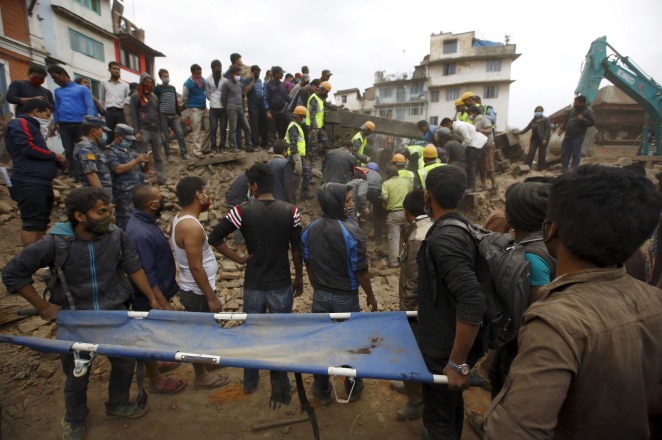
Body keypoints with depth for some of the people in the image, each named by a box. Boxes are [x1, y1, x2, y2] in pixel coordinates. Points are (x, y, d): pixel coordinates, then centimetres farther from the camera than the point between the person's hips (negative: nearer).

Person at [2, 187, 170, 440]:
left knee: (125, 363, 17)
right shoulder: (55, 243, -21)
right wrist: (42, 306, -12)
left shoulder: (116, 235, -15)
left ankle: (117, 404, 47)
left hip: (115, 314, 2)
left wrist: (152, 298, -1)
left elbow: (133, 267, -3)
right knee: (77, 376, 17)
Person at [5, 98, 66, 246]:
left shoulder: (32, 127, 25)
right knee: (32, 224, -8)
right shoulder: (20, 124, -4)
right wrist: (55, 155, -6)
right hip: (30, 184, -10)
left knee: (41, 223, 12)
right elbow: (27, 148, -17)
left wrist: (57, 161, 5)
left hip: (42, 183, 10)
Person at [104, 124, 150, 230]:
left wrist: (147, 163, -2)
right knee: (127, 224, -3)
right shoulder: (110, 151, -2)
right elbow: (118, 169, -17)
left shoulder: (130, 151, 18)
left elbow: (144, 170, 20)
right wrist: (137, 160, -15)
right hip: (125, 195, -7)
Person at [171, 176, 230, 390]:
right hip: (197, 291, -10)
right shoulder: (191, 227, -29)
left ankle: (204, 362, 48)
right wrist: (211, 297, -20)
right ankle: (201, 377, 29)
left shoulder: (180, 218, 2)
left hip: (191, 288, 10)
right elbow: (196, 268, -27)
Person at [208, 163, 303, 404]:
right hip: (281, 286, 0)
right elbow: (297, 249, -5)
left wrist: (238, 258, -4)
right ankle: (280, 390, 27)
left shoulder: (242, 211, -12)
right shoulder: (290, 211, -10)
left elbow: (214, 238, -14)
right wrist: (299, 277, 8)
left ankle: (250, 382, 42)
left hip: (253, 286, 1)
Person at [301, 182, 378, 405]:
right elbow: (360, 271, -16)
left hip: (320, 295, 4)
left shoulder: (310, 230, -6)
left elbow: (309, 265, 4)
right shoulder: (351, 231, -22)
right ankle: (353, 388, 38)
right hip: (345, 297, -3)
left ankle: (322, 391, 35)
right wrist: (370, 296, 0)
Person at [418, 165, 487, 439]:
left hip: (445, 349, -9)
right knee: (451, 407, 27)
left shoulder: (443, 238, -28)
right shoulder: (463, 229, 2)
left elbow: (473, 302, -34)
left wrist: (457, 362, -27)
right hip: (452, 341, 9)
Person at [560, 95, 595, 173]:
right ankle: (563, 169, 17)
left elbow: (592, 122, -12)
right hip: (568, 135, 7)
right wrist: (563, 128, 18)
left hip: (578, 136, -7)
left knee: (576, 153, -5)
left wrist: (583, 120, -27)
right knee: (565, 152, 9)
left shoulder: (588, 111, -10)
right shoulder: (573, 109, 9)